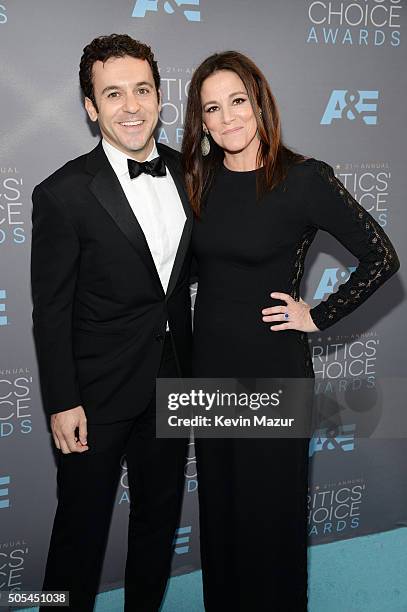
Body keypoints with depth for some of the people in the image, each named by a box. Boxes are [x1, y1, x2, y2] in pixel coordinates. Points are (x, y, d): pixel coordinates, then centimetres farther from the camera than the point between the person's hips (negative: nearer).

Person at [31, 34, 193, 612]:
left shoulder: (184, 171, 1)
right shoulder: (64, 194, -16)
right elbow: (51, 311, -12)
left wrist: (190, 364, 8)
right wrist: (62, 403, -12)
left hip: (172, 380, 6)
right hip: (99, 390, -5)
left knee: (161, 511, 22)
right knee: (83, 521, 12)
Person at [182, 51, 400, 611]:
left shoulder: (304, 178, -14)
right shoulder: (200, 178, 2)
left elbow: (381, 258, -11)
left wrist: (318, 316, -10)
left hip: (272, 366, -5)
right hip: (210, 360, 5)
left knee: (270, 503, 10)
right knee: (218, 498, 19)